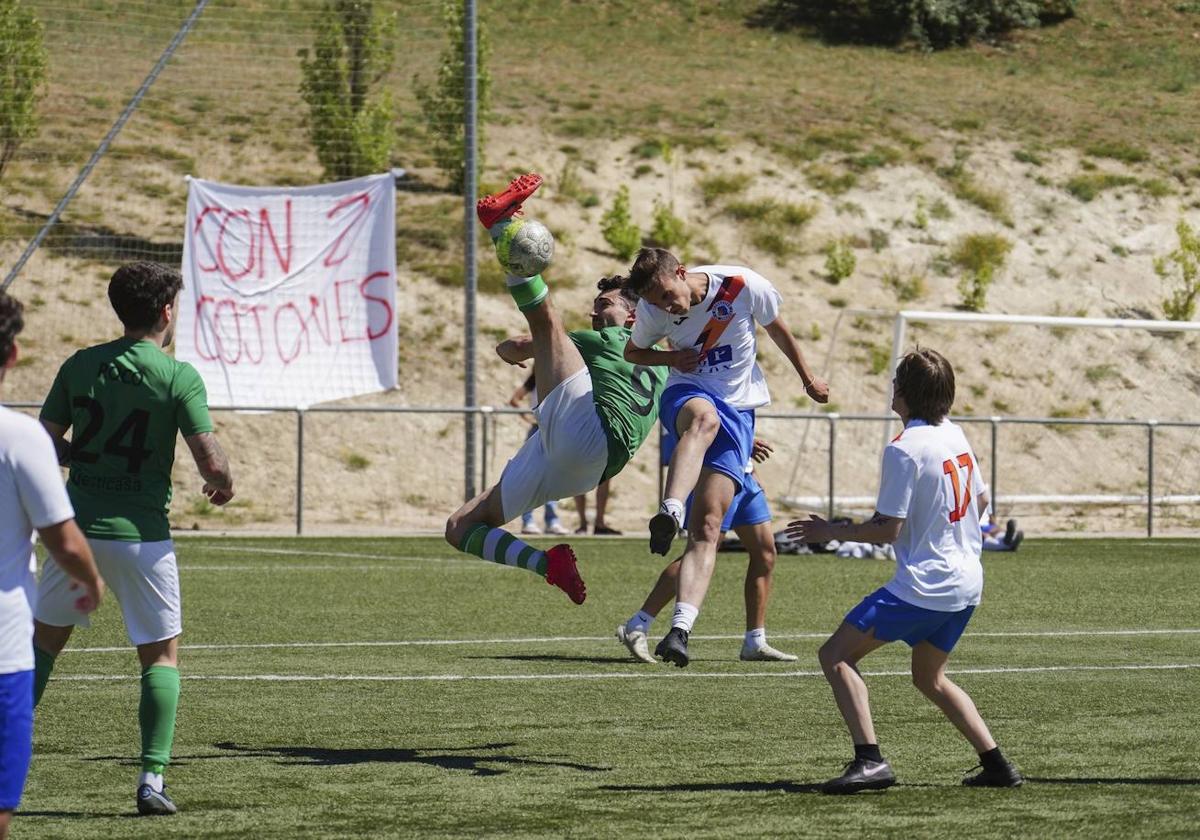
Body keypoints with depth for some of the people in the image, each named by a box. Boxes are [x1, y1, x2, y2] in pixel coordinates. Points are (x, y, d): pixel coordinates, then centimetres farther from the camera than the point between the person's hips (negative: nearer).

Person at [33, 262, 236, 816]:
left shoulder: (80, 366, 3)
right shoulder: (179, 376, -8)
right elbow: (211, 463, -13)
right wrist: (222, 486, 9)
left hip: (78, 527, 3)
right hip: (142, 535, -3)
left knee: (44, 640, 21)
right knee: (161, 656, 9)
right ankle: (151, 778, -2)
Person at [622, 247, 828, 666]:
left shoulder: (743, 285, -12)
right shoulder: (652, 310, -6)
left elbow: (777, 329, 7)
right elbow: (633, 352, 13)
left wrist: (808, 378, 21)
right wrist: (671, 358, -9)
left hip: (738, 409, 0)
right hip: (687, 394, 0)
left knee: (708, 526, -14)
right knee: (703, 417, -42)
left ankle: (681, 628, -24)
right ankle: (669, 514, -61)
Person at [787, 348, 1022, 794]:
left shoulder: (904, 449, -16)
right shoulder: (957, 436, 9)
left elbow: (888, 528, -16)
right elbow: (980, 500, 20)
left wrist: (830, 532, -4)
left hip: (921, 586, -9)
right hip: (967, 583, 9)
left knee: (836, 655, -5)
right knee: (930, 678, 25)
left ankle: (870, 759, -18)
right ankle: (997, 765, 18)